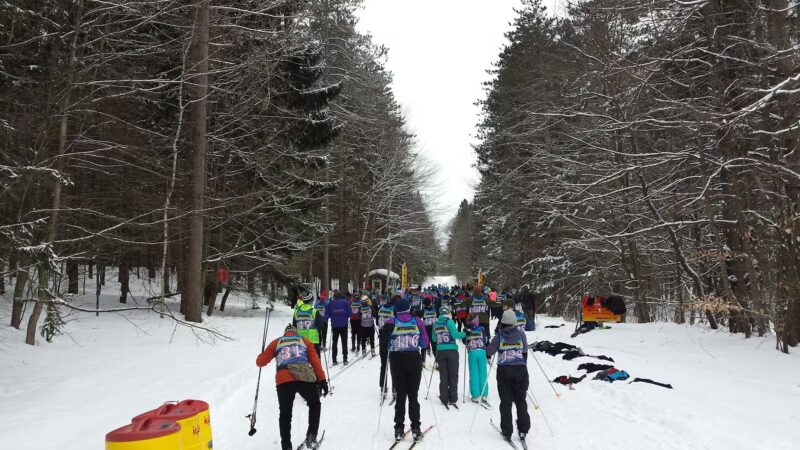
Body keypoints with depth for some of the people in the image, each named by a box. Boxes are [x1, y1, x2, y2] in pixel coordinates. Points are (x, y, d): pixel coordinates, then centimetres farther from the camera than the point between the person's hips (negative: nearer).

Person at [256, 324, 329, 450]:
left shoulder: (276, 343, 25)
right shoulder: (305, 341, 24)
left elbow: (260, 362, 24)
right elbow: (315, 361, 12)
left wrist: (261, 356, 48)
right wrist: (322, 380, 10)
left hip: (283, 381, 0)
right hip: (305, 378, 0)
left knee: (285, 414, 19)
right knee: (315, 405, 25)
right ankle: (311, 437, 12)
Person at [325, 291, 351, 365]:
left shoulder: (330, 303, -3)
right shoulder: (345, 302, -5)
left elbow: (327, 314, -2)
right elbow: (350, 313, -6)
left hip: (334, 325, 1)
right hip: (344, 325, -1)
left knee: (335, 342, 11)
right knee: (344, 342, 8)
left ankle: (334, 360, 9)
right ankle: (345, 359, 6)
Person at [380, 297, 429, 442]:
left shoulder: (391, 322, -5)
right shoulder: (418, 321, -2)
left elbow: (383, 340, -10)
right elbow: (425, 343, 0)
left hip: (397, 360, 0)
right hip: (415, 359, 0)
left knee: (400, 394, 10)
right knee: (413, 394, 9)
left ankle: (399, 428, 9)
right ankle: (415, 428, 7)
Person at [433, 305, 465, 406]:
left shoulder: (436, 324, 8)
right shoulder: (449, 321, -6)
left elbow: (434, 339, 14)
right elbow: (455, 334, -15)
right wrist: (463, 334, 2)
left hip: (440, 352, 4)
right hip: (452, 351, -4)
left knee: (443, 376, 10)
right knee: (453, 376, 6)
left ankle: (444, 399, 11)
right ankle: (453, 399, 6)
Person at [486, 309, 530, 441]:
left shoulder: (499, 336, -7)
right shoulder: (521, 334, -2)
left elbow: (489, 352, 0)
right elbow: (525, 351, 8)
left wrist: (489, 354, 23)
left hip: (504, 371, -1)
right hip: (520, 369, 2)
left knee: (506, 402, 7)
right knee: (521, 400, 12)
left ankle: (507, 431, 10)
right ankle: (523, 430, 10)